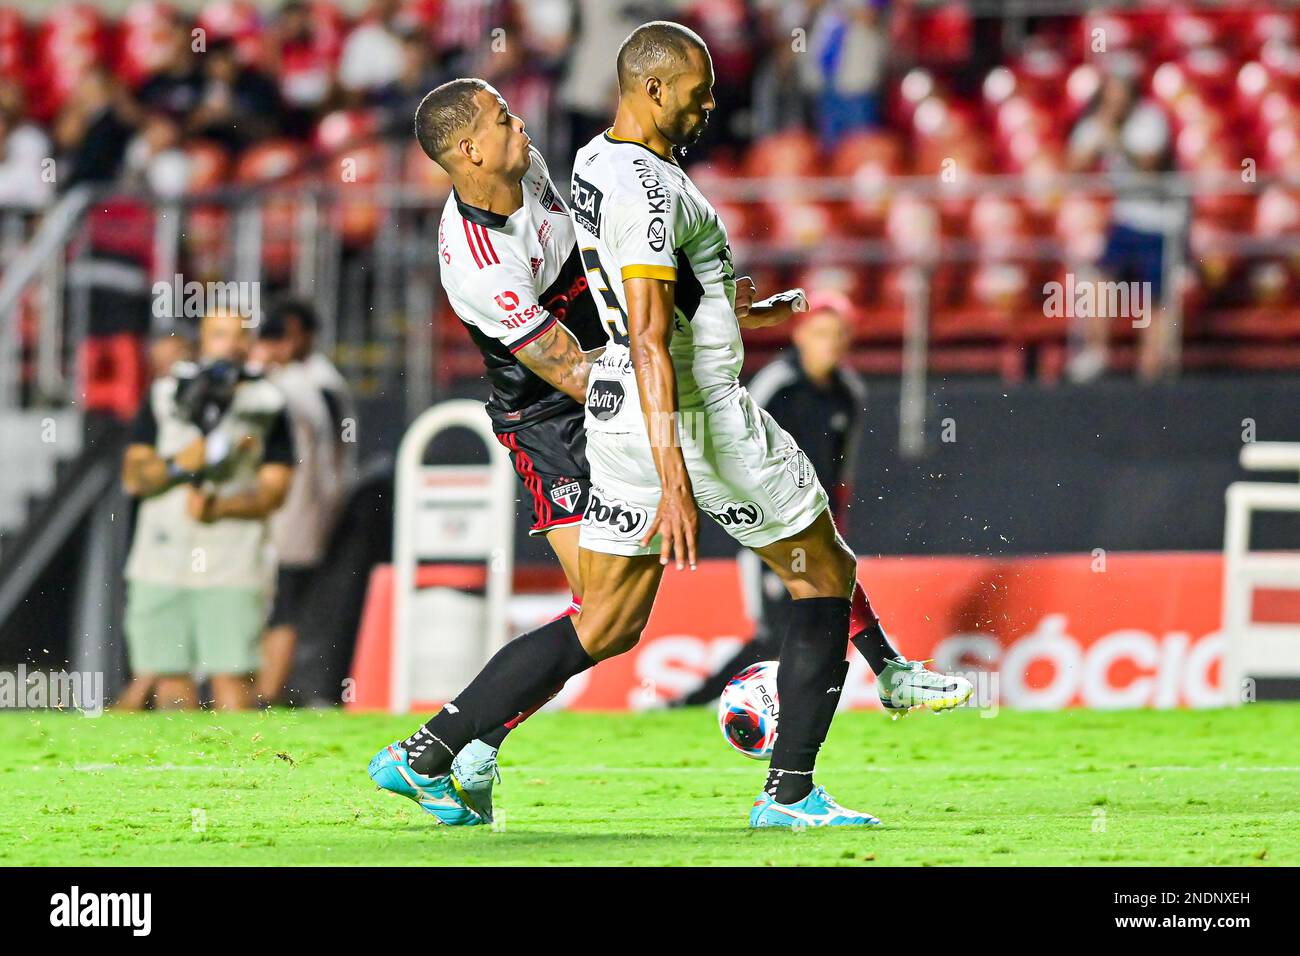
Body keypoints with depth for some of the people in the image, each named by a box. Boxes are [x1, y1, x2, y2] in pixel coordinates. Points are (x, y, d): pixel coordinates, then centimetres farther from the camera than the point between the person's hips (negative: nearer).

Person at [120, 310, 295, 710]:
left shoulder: (266, 405, 4)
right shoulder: (164, 396, 9)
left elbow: (274, 490, -2)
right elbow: (134, 476, 3)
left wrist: (219, 507, -19)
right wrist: (179, 465, -16)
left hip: (232, 566, -3)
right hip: (161, 563, 3)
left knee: (231, 676, -9)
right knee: (169, 673, 5)